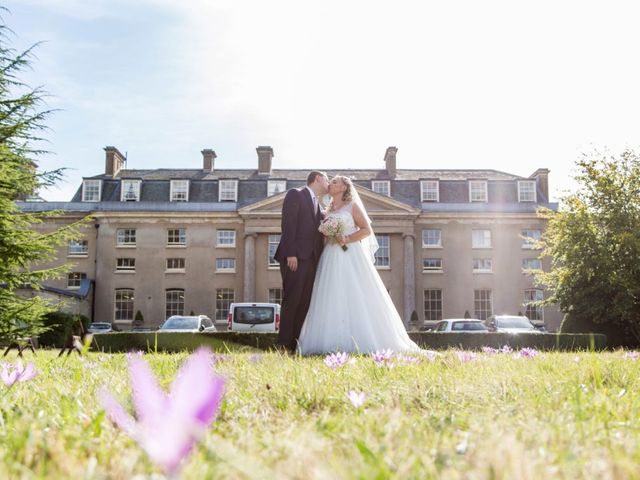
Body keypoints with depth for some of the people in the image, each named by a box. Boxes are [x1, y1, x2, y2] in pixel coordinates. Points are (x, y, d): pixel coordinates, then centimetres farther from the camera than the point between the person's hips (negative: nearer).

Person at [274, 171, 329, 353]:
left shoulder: (318, 205, 25)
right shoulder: (295, 194, 3)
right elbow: (288, 224, -8)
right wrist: (290, 253, -17)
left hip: (311, 258, 7)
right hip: (295, 256, -7)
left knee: (305, 302, 1)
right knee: (292, 300, -9)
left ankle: (297, 344, 3)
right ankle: (284, 345, -6)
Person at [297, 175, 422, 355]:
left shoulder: (353, 206, 6)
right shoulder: (328, 211, 22)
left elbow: (367, 230, -2)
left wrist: (347, 239, -15)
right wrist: (326, 234, 5)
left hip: (351, 256, -5)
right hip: (331, 259, 5)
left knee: (355, 298, -11)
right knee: (332, 300, -5)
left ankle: (362, 341, -9)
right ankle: (334, 343, -7)